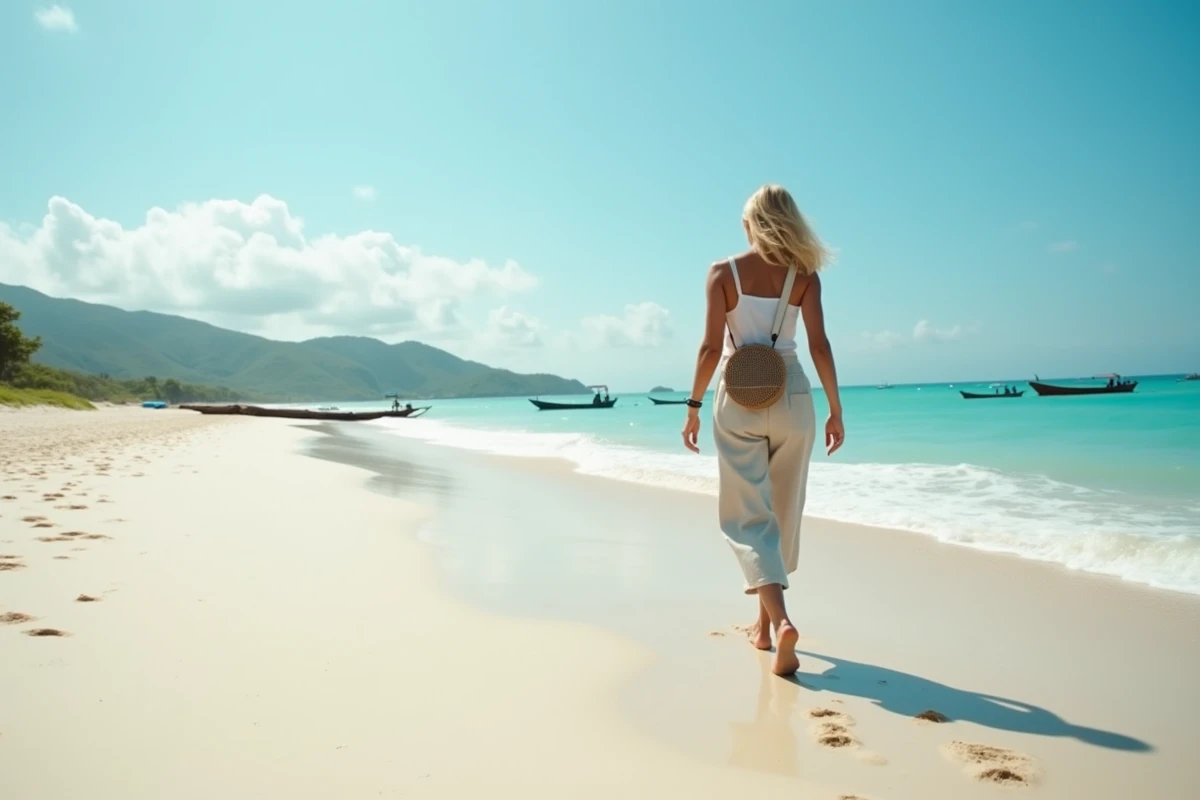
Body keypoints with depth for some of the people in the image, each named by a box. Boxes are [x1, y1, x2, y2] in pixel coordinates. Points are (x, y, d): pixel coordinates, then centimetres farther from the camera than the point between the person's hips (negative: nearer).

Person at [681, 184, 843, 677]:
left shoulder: (723, 273, -2)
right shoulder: (804, 275, 2)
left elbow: (711, 348, -7)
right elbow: (819, 346, -3)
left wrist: (694, 406, 1)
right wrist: (836, 410, 3)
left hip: (738, 400, -2)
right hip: (791, 398, 2)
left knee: (748, 515, 1)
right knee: (782, 512, 15)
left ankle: (780, 620, -19)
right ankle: (764, 622, 27)